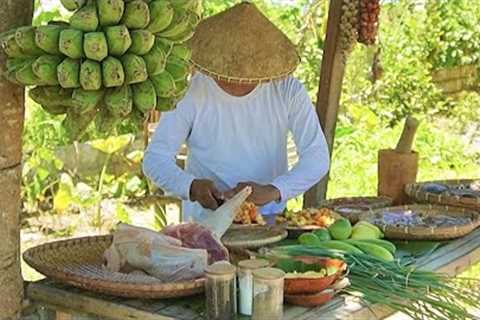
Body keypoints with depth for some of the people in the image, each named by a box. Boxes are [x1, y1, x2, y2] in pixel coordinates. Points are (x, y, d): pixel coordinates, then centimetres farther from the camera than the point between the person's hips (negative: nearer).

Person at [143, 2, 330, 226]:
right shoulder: (191, 92, -9)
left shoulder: (289, 91, -5)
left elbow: (317, 157, -7)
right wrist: (191, 186, -27)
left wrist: (273, 190, -25)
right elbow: (154, 159, -7)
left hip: (270, 220, 2)